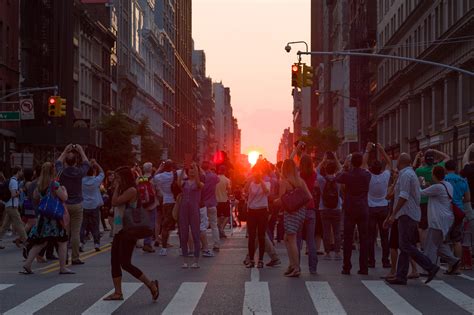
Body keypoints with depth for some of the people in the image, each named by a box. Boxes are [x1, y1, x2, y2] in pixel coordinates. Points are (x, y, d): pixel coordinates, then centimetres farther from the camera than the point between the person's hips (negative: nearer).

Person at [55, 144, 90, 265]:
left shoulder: (61, 172, -6)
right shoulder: (79, 172, -10)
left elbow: (58, 162, 17)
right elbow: (86, 164, 12)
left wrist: (65, 151, 24)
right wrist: (81, 152, 21)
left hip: (63, 205, 2)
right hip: (77, 205, -2)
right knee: (76, 232, -1)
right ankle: (75, 258, -1)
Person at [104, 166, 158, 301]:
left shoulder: (131, 190, -14)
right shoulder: (123, 191, 17)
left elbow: (115, 202, -18)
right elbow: (115, 205, 12)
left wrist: (116, 188, -9)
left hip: (128, 231, -10)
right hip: (119, 231, 10)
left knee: (125, 263, -11)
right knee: (114, 262, 7)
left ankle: (151, 284, -2)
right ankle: (118, 293, 11)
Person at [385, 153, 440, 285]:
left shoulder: (405, 175, -12)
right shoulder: (411, 174, 21)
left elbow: (403, 196, -21)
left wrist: (393, 214, -19)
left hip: (407, 215, -10)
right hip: (409, 215, 10)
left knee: (406, 246, -12)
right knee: (405, 246, 7)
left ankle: (430, 267, -13)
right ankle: (401, 276, 7)